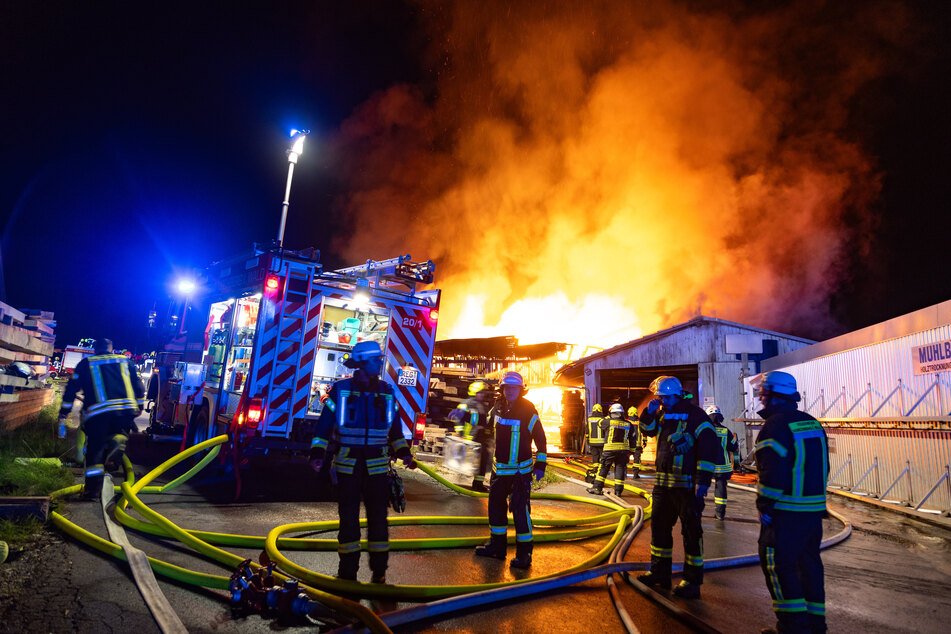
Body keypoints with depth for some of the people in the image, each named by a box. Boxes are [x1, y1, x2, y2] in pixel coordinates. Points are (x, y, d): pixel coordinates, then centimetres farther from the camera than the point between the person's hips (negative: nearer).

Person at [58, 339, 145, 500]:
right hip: (125, 408, 1)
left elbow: (71, 388, 15)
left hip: (97, 413, -1)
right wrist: (139, 406, 30)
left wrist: (63, 412, 22)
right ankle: (118, 440, -10)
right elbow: (138, 385, 19)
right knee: (120, 432, 26)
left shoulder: (85, 364, 18)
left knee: (95, 450, 6)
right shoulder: (125, 361, 21)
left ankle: (93, 488, 2)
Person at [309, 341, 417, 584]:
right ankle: (348, 569, 18)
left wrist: (404, 452, 8)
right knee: (348, 518, 4)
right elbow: (324, 424, 2)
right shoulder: (341, 390, -1)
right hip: (347, 464, -2)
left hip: (376, 465, 2)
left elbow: (395, 428, 17)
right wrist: (317, 453, -7)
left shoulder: (387, 392, 7)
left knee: (378, 517, 4)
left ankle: (379, 570, 17)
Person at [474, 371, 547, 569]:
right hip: (499, 468, 7)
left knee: (520, 509, -7)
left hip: (521, 470, -6)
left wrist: (540, 464, -9)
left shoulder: (528, 411, -13)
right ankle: (497, 545, 31)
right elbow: (488, 422, 25)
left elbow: (540, 438, -8)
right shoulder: (498, 408, 3)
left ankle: (524, 553, 5)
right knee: (495, 504, 15)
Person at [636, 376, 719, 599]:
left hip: (686, 484, -8)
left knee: (691, 531, 1)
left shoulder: (694, 415, -12)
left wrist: (703, 482, -21)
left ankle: (692, 582, 10)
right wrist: (649, 412, 3)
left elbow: (709, 448, -16)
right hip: (663, 482, 8)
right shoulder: (662, 414, 10)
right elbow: (648, 430, 24)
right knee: (659, 526, 14)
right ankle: (660, 573, 27)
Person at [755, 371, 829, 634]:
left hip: (786, 513, -9)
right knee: (808, 563, 17)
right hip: (815, 509, 9)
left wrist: (765, 508, -12)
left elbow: (773, 474, -21)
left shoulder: (774, 427, -16)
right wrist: (814, 498, 21)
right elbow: (823, 467, 15)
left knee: (777, 565, 1)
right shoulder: (813, 423, 11)